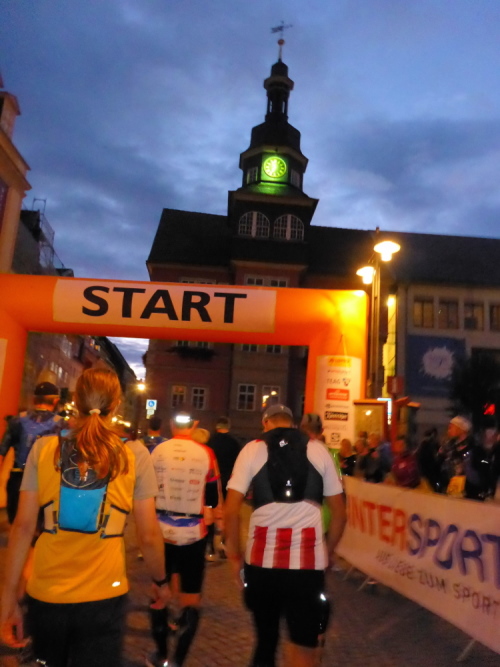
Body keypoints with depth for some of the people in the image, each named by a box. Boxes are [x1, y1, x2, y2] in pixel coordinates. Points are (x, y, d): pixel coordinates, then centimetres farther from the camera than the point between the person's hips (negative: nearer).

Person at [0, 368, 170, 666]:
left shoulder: (44, 448, -4)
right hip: (102, 597, -3)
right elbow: (149, 535, -4)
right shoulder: (135, 455, -7)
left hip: (46, 594, 3)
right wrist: (160, 581, 12)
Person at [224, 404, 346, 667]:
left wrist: (234, 555, 7)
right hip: (308, 559, -1)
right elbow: (339, 512, 8)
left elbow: (231, 510, -3)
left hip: (262, 558, 1)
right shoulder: (319, 450, 6)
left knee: (265, 637, 22)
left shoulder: (252, 449, 3)